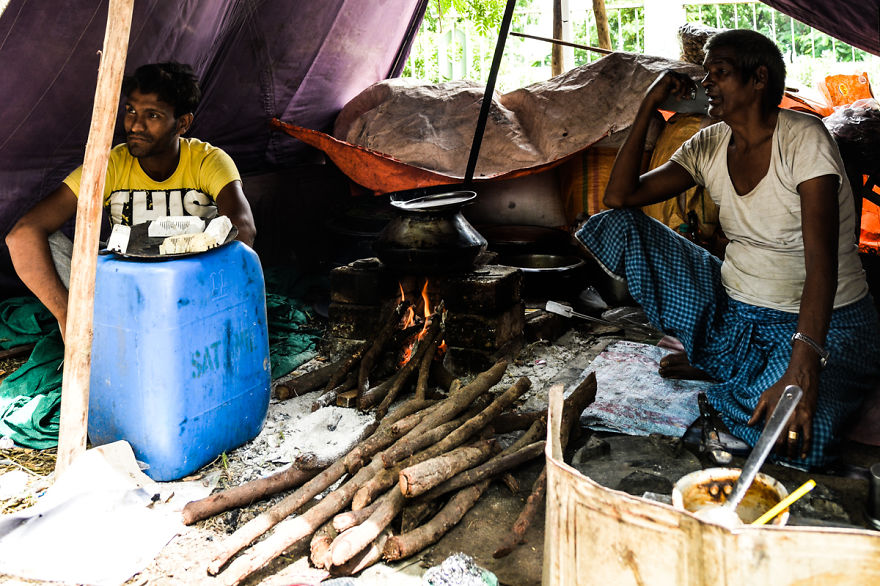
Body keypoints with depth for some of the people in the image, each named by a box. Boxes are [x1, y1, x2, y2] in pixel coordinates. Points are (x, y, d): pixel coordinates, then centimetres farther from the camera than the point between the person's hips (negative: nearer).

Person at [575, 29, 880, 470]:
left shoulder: (802, 138, -16)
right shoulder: (709, 147, 3)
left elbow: (822, 259, -27)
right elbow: (619, 197, -2)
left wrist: (803, 366, -40)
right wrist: (648, 107, -7)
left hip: (824, 322, -5)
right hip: (734, 310, 6)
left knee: (796, 440, -38)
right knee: (617, 226, -8)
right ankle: (724, 359, -4)